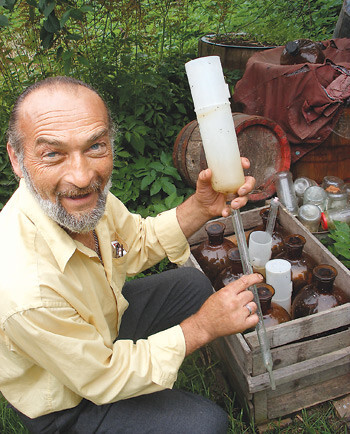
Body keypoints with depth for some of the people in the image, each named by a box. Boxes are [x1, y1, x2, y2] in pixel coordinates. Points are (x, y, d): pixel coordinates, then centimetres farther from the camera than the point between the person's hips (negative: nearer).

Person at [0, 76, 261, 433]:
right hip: (64, 404, -6)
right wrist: (202, 327, -24)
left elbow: (138, 243, -1)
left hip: (102, 320, 7)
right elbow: (104, 380, -26)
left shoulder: (85, 195, -21)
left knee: (194, 284, 11)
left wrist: (200, 207, -18)